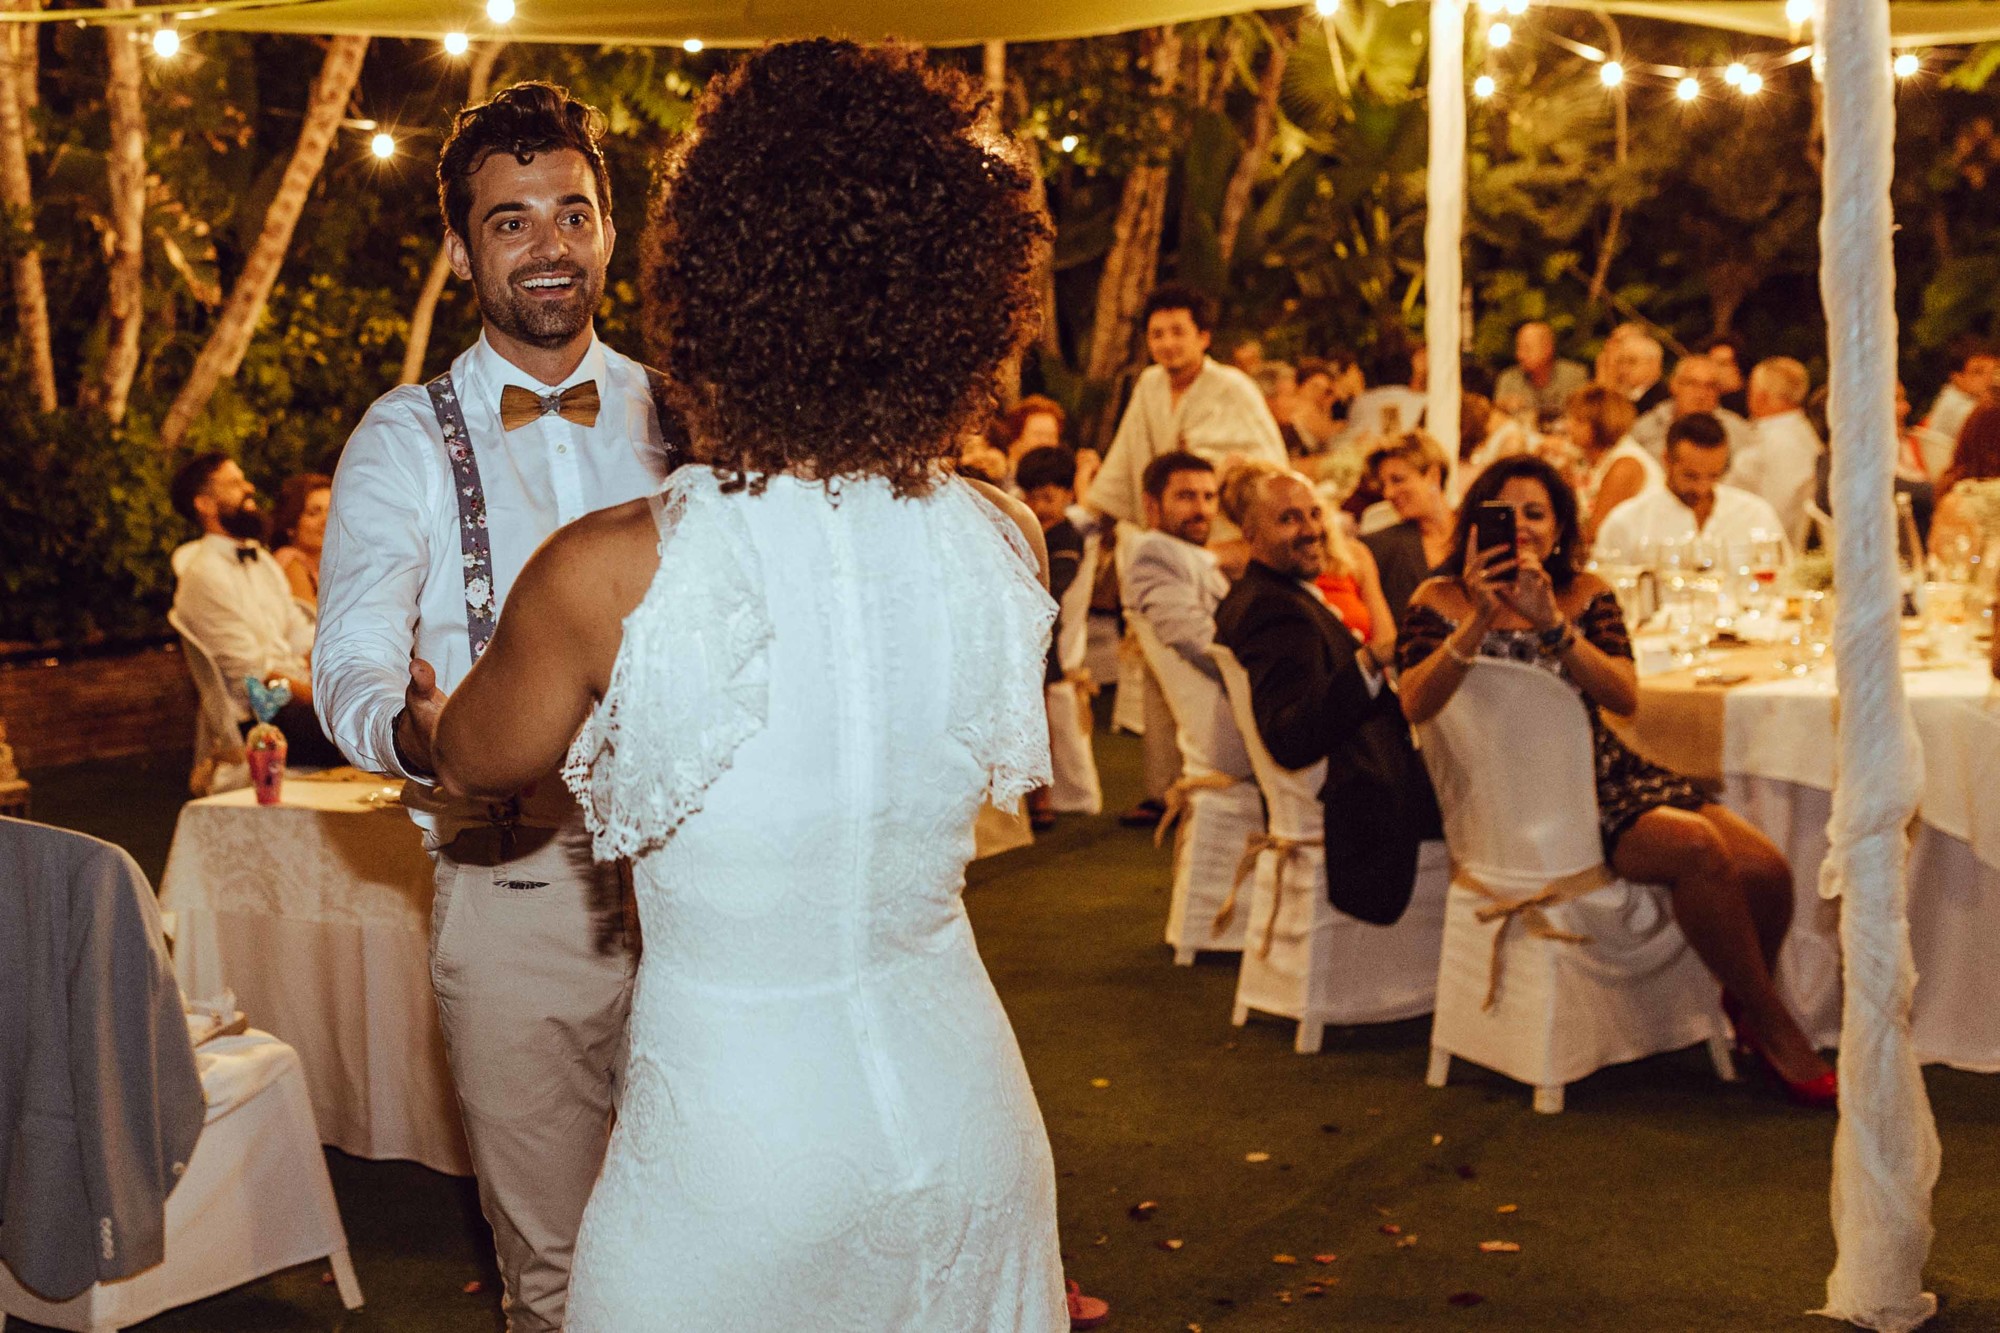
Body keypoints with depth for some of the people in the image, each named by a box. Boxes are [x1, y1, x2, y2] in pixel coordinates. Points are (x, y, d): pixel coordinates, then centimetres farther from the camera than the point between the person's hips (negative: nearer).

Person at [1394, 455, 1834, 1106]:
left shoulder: (1586, 594, 11)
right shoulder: (1442, 601, 1)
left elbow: (1625, 696, -5)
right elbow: (1416, 705, -16)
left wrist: (1551, 622, -18)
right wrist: (1480, 620, -25)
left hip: (1606, 773, 5)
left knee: (1765, 868, -15)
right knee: (1698, 847, -27)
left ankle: (1742, 1003, 15)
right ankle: (1775, 1027, -8)